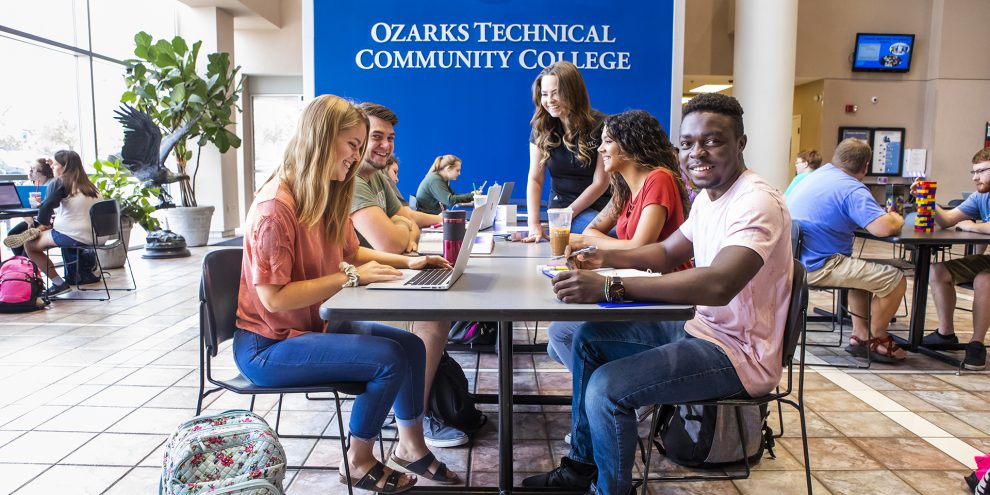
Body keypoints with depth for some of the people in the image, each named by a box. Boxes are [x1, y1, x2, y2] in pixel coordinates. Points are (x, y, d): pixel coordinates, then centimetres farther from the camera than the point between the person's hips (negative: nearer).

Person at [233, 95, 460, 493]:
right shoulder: (275, 207, -24)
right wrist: (350, 277, -25)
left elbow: (351, 252, 16)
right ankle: (359, 461, 5)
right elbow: (274, 297, -27)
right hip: (268, 345, -9)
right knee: (390, 358, -18)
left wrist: (406, 261, 2)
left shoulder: (328, 197, 3)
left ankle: (410, 445, 19)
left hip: (313, 325, 9)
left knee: (411, 345, 1)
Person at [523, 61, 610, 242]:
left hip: (597, 206, 1)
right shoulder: (541, 128, 1)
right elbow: (535, 179, -2)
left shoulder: (600, 126, -9)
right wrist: (534, 224, -15)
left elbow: (600, 182, -9)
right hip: (559, 206, 0)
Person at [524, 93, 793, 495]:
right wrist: (603, 259, 1)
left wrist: (609, 288, -42)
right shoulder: (708, 197, 7)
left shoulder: (756, 202, -23)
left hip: (738, 351, -10)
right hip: (701, 326, 10)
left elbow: (719, 285, -39)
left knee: (607, 388, -22)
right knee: (589, 339, 9)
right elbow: (667, 253, 19)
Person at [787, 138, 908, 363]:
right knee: (894, 280, -4)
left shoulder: (818, 175, 14)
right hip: (818, 266, -10)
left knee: (863, 269, 30)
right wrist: (897, 220, 1)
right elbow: (883, 228, -24)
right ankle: (876, 340, 16)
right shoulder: (853, 189, -14)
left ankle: (859, 335, 28)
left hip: (796, 259, 10)